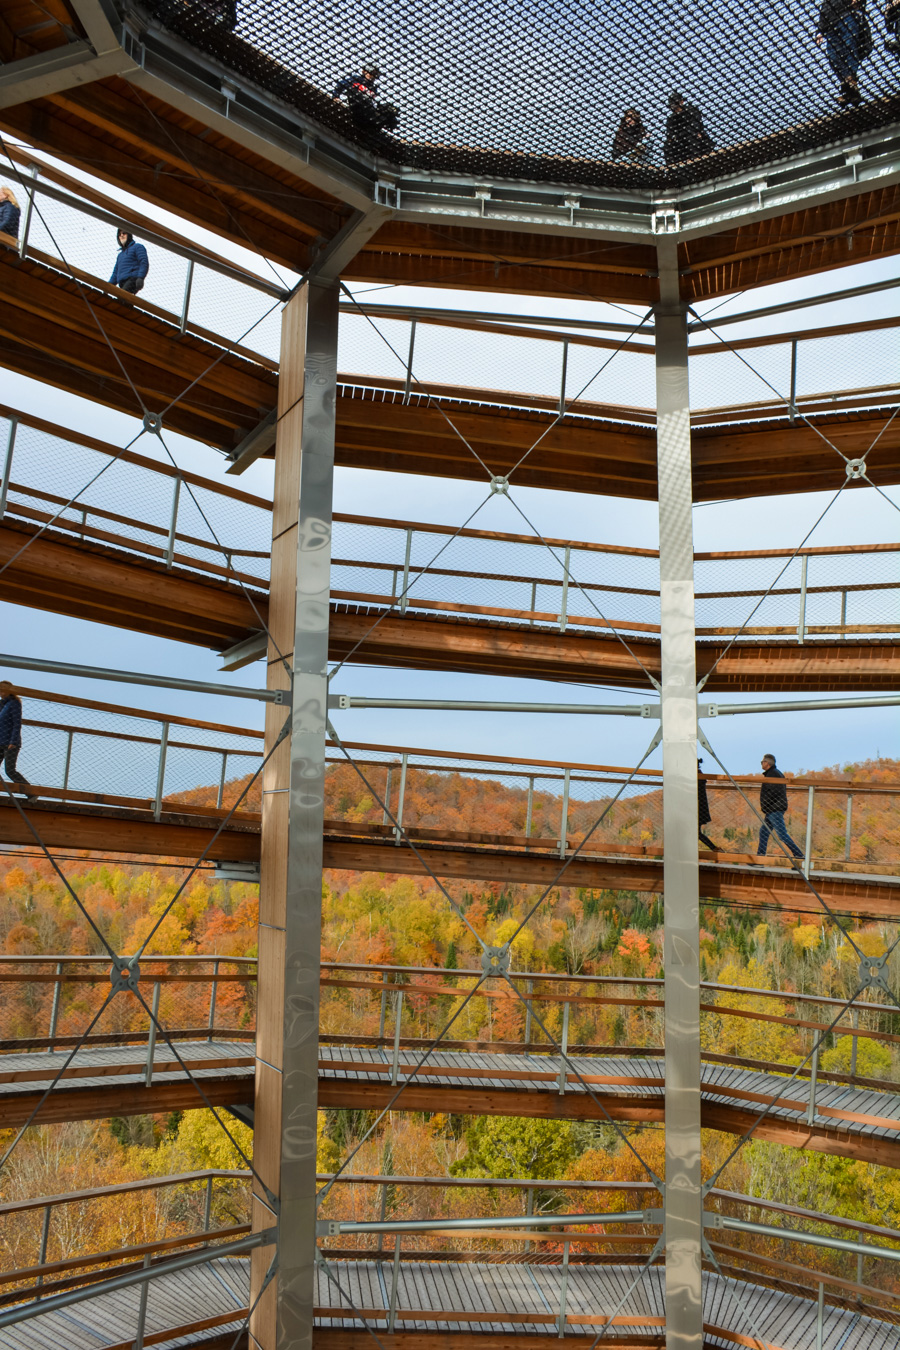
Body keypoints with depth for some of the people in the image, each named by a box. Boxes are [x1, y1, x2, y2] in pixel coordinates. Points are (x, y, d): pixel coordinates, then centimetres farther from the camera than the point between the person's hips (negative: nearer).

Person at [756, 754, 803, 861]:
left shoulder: (772, 774, -13)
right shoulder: (776, 773, 19)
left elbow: (773, 792, -23)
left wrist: (764, 805, -15)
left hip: (774, 809, -11)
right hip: (774, 809, 11)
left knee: (782, 834, -12)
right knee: (763, 831, 11)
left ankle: (799, 855, -13)